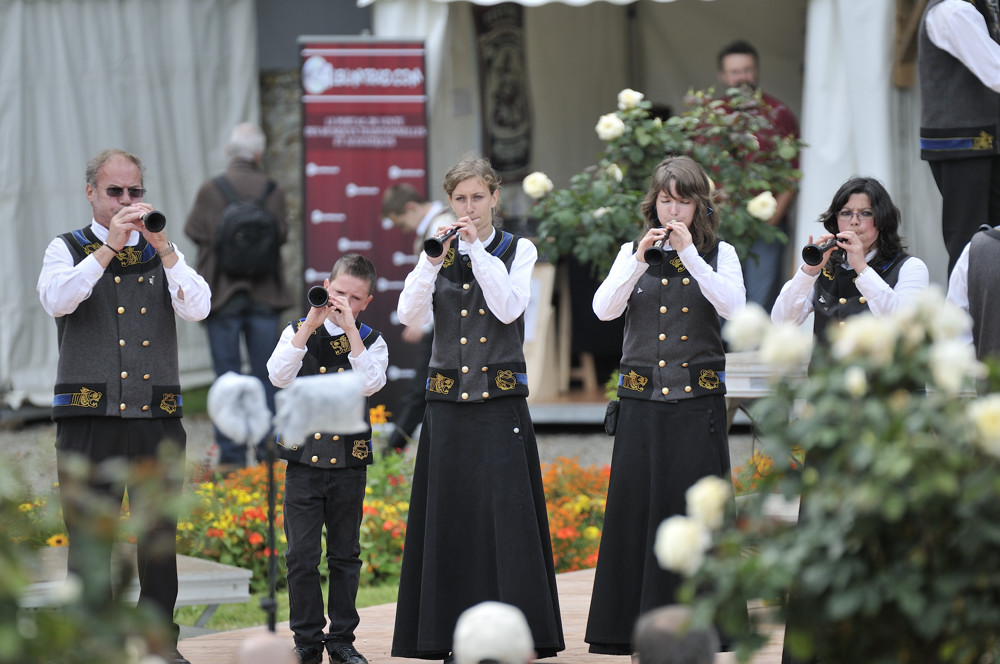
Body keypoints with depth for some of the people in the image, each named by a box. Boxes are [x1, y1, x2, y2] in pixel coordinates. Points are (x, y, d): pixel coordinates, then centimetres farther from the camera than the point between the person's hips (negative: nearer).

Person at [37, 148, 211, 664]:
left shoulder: (162, 253, 15)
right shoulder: (68, 249, 8)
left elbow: (198, 308, -2)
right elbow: (56, 301, -13)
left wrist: (163, 249, -14)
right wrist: (109, 247, -19)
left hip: (157, 418, 3)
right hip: (91, 418, -2)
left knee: (160, 537, 3)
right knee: (89, 539, -3)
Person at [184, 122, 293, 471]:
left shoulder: (211, 190, -11)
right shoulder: (272, 191, -4)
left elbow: (195, 230, -6)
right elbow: (282, 233, 1)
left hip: (223, 294, -2)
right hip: (265, 296, 2)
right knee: (266, 376, 10)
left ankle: (231, 454, 1)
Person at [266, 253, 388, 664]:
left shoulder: (371, 342, 4)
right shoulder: (299, 332, 4)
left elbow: (369, 384, -15)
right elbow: (278, 376, -13)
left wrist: (350, 329, -18)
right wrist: (310, 326, -18)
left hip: (348, 462, 0)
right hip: (303, 459, 0)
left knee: (345, 556, 6)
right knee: (301, 556, -1)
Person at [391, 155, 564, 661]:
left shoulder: (518, 251, 5)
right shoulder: (438, 253, 10)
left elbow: (509, 308, -11)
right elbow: (410, 315, -3)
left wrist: (479, 251, -13)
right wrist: (433, 259, -14)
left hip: (500, 406, -2)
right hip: (447, 404, 3)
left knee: (506, 513, -8)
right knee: (449, 518, 2)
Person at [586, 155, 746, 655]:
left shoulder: (719, 254, 6)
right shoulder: (633, 253, 10)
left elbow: (733, 306, -13)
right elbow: (603, 309, -4)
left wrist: (689, 253, -17)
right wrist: (640, 259, -15)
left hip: (698, 404, -2)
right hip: (642, 402, 2)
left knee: (692, 511, -3)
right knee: (634, 508, 1)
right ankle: (632, 627, 6)